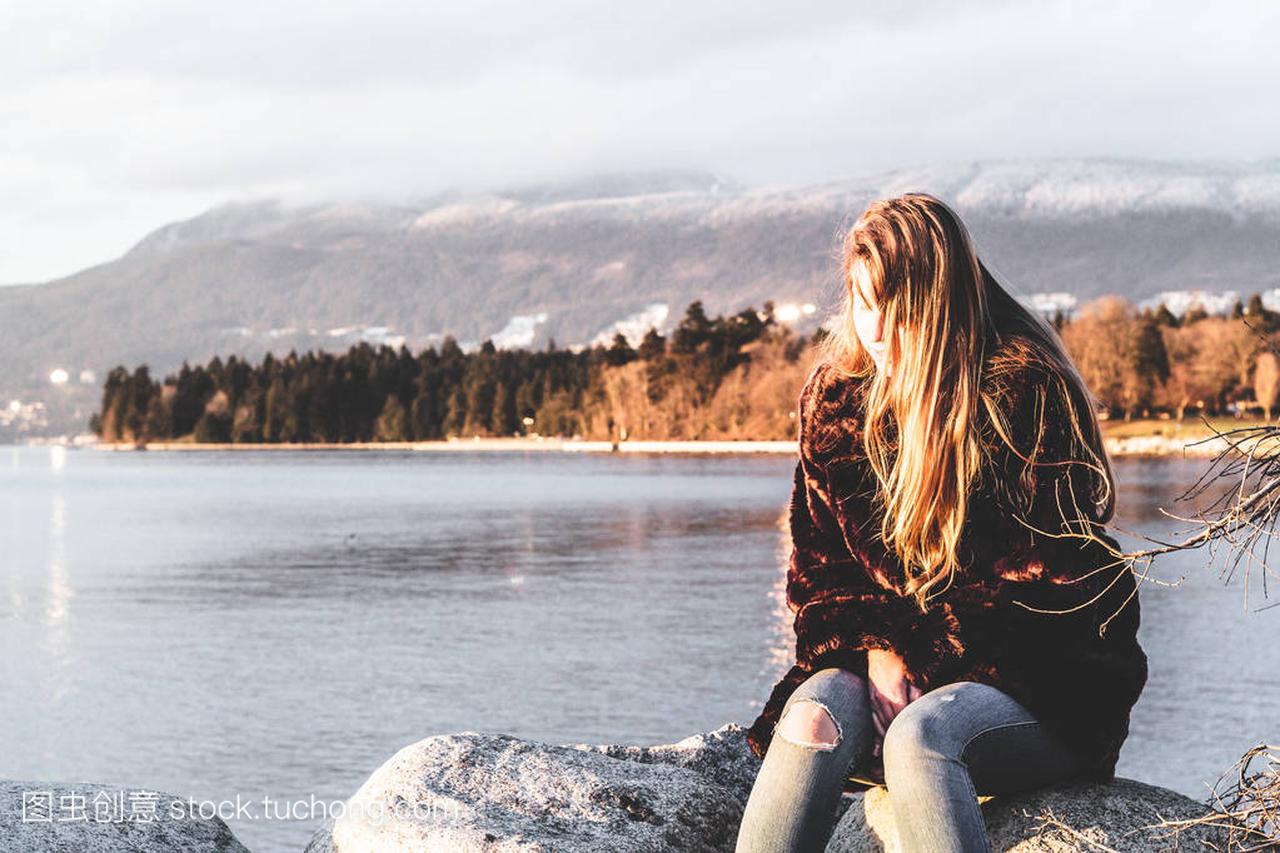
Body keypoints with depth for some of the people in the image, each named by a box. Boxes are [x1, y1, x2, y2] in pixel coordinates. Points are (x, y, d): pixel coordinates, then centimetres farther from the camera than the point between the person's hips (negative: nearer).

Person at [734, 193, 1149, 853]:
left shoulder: (1024, 389, -9)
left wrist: (915, 648, -15)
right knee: (815, 713, -28)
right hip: (892, 666, 4)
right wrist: (876, 646, -11)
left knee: (919, 736, -35)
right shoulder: (835, 395, 7)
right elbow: (819, 562, 8)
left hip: (1051, 685, -4)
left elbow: (1050, 572, -11)